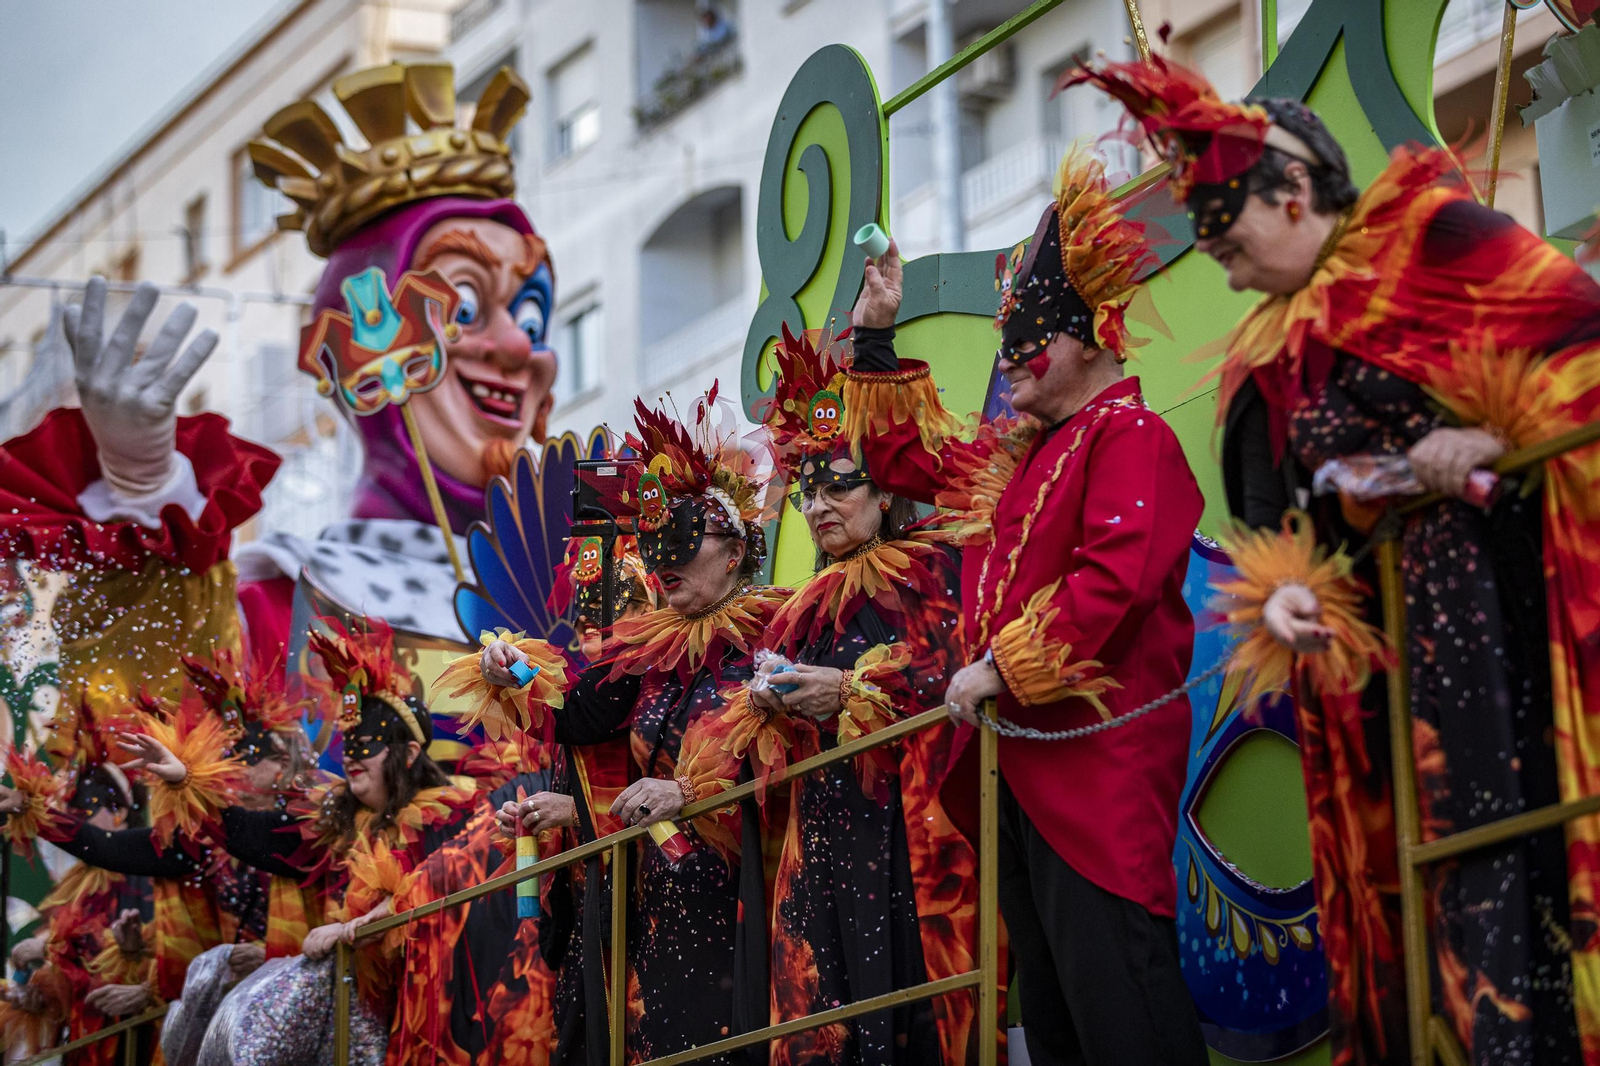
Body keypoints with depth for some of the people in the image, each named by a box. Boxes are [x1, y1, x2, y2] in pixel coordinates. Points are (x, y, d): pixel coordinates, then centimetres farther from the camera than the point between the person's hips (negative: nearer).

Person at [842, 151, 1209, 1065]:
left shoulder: (1131, 439, -9)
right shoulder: (1013, 456, 19)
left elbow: (1116, 577, -23)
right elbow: (905, 459, 33)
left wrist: (1000, 666, -18)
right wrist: (877, 339, 26)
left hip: (1102, 754, -9)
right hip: (1024, 762, 10)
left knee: (1111, 980, -12)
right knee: (1046, 989, 11)